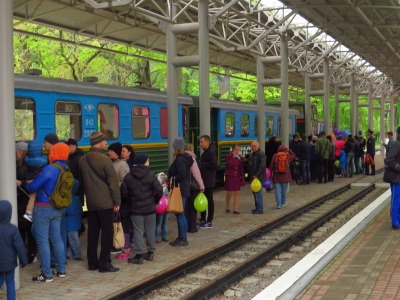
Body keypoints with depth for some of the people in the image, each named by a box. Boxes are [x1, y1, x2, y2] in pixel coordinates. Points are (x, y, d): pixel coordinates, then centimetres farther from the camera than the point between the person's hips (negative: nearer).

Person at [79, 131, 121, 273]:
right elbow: (113, 182, -13)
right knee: (107, 232, 1)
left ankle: (92, 262, 17)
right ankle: (104, 263, 2)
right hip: (105, 202, -6)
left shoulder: (82, 160, 6)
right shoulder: (104, 160, -14)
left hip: (90, 202, 6)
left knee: (92, 232, 11)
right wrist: (117, 201, -7)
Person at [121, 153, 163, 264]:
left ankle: (138, 255, 0)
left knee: (138, 232, 2)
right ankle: (150, 253, 19)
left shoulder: (128, 177, -2)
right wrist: (155, 201, 9)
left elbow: (124, 193, -4)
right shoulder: (151, 175, -7)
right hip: (150, 208, 0)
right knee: (150, 231, 12)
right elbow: (159, 191, -10)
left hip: (136, 209, 0)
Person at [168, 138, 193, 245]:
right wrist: (172, 179, 9)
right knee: (179, 214, 15)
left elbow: (182, 175, -27)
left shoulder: (180, 160, -18)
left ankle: (183, 239, 2)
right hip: (182, 189, 10)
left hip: (180, 190, -10)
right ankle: (180, 237, 22)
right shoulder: (183, 158, 13)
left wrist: (172, 180, -15)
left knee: (180, 214, -4)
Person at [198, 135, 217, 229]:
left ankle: (209, 222, 3)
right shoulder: (206, 152, 17)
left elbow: (214, 165, -24)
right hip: (203, 180, 10)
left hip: (208, 182, -10)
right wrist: (201, 166, 1)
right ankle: (203, 220, 22)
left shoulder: (211, 152, -14)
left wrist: (202, 165, -17)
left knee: (209, 201, -3)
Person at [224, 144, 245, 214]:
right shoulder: (228, 156, -2)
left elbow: (241, 169, 10)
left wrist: (243, 178, 7)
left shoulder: (240, 157, 9)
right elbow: (229, 165, -18)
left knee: (237, 193, -2)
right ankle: (227, 207, 23)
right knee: (229, 193, 1)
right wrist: (233, 157, -16)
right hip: (230, 176, -3)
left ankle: (235, 209, 2)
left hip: (237, 177, 3)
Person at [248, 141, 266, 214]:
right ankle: (258, 208, 23)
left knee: (258, 192, -7)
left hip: (259, 177, -10)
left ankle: (260, 209, -3)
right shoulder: (253, 154, 17)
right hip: (253, 177, 10)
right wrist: (250, 175, 13)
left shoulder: (261, 154, -13)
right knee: (255, 192, 14)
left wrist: (257, 175, -23)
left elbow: (262, 166, -22)